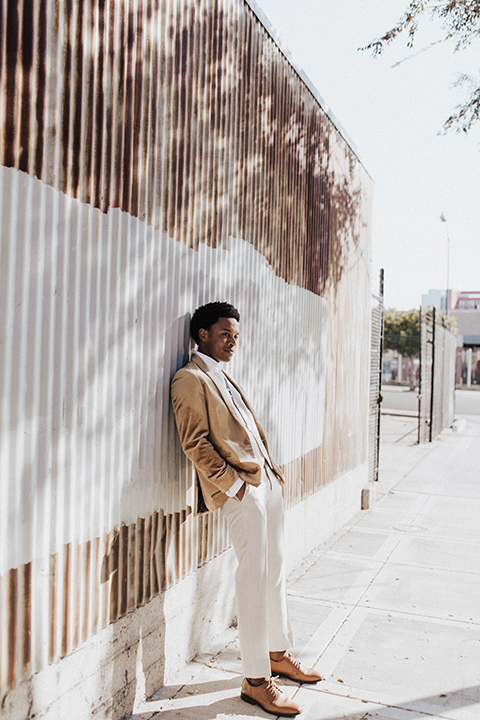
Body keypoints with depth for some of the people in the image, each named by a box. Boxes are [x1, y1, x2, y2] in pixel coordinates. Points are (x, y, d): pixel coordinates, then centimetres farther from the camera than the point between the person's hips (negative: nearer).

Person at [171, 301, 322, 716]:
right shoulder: (190, 379, -8)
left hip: (267, 483, 9)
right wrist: (233, 484, -17)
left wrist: (273, 472, 12)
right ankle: (256, 680, 8)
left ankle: (278, 654, 33)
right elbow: (195, 443, -16)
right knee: (254, 579, -5)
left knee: (276, 572, 17)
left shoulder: (223, 378, 20)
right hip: (241, 491, -9)